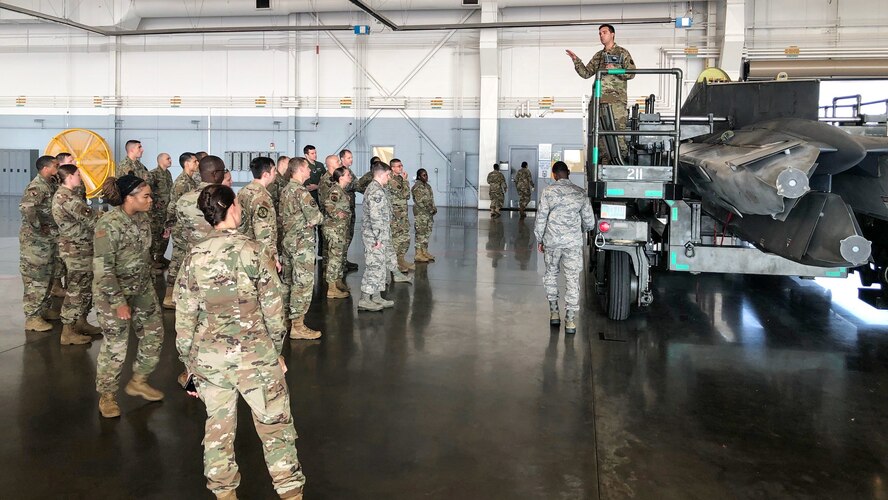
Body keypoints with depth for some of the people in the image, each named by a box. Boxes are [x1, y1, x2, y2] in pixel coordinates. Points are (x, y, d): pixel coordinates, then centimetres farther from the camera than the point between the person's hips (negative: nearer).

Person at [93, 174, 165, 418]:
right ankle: (107, 395, 21)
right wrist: (119, 302, -21)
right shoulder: (108, 225, -21)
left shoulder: (143, 219, 1)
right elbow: (103, 268, -22)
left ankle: (138, 382, 31)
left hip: (143, 289, 7)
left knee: (154, 336, 10)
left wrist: (150, 283, 17)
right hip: (113, 292, -7)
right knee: (116, 346, 0)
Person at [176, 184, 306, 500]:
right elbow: (273, 308, -6)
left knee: (218, 427, 17)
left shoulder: (194, 256, 0)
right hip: (254, 355, -4)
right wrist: (276, 351, 7)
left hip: (207, 358, 4)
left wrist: (189, 365, 12)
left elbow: (184, 317, 3)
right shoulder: (254, 250, -9)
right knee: (275, 425, 8)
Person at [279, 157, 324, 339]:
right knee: (303, 283, -5)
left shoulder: (285, 190, 12)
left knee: (288, 280, 17)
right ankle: (297, 326, -3)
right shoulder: (301, 191, -17)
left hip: (287, 240, 9)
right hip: (302, 243, -9)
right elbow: (316, 217, -21)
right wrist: (317, 218, -1)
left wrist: (293, 222, 8)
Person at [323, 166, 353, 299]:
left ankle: (338, 281, 32)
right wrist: (337, 215, -24)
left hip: (342, 228, 10)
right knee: (335, 256, -6)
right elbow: (328, 203, -33)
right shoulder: (336, 190, -17)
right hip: (334, 228, -10)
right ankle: (332, 289, -1)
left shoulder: (342, 189, 12)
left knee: (341, 255, 18)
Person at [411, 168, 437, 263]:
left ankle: (424, 252, 19)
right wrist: (430, 209, -16)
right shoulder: (417, 186, -12)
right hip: (420, 213, -9)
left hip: (428, 213, 9)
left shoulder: (427, 186, 16)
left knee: (427, 232, 11)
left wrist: (433, 208, 5)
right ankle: (418, 254, -4)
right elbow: (419, 201, -18)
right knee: (421, 233, -7)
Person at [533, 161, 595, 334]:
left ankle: (554, 312, 23)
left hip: (551, 241, 0)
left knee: (551, 273, 18)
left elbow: (541, 218, -4)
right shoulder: (580, 193, 1)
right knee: (572, 278, 4)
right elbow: (590, 222, 4)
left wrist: (539, 239, 8)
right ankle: (570, 320, 3)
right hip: (573, 242, 0)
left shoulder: (548, 192, -5)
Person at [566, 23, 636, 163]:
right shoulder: (598, 56, 22)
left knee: (618, 130, -11)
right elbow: (586, 73, 19)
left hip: (616, 99, -6)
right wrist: (576, 61, 6)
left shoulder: (622, 53, 5)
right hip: (599, 99, 6)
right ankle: (605, 161, 9)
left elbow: (631, 73, -2)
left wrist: (615, 69, -14)